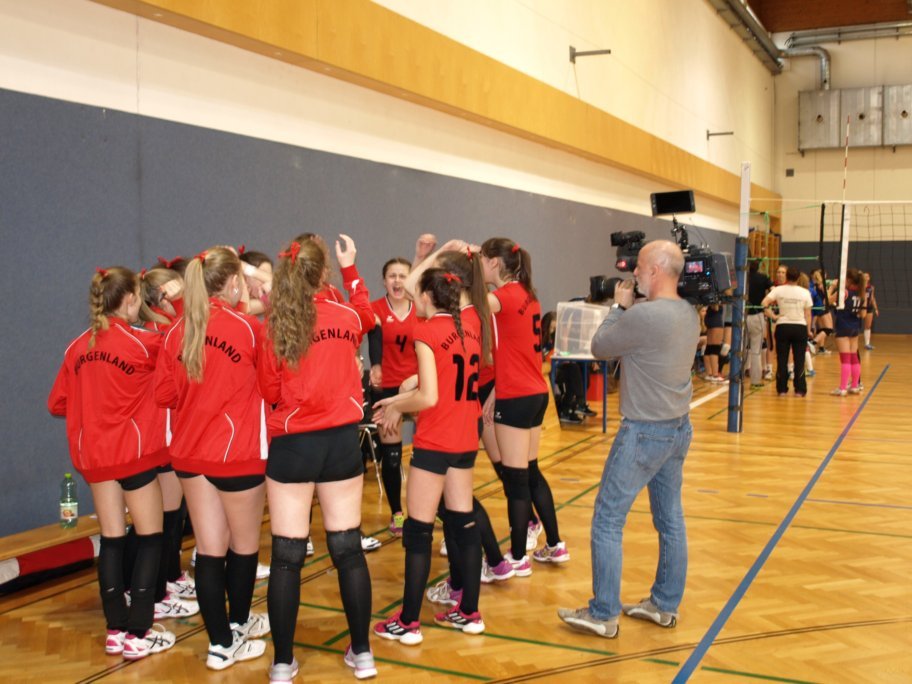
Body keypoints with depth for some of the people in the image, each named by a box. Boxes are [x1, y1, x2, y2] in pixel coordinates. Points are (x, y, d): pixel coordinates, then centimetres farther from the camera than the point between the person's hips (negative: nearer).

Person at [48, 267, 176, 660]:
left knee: (111, 540, 12)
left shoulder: (77, 348, 4)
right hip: (134, 451, -5)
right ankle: (138, 634, 5)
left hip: (94, 455, 5)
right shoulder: (143, 342, -12)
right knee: (149, 538, 5)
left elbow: (57, 404, 8)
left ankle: (115, 630, 17)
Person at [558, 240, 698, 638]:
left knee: (607, 522, 1)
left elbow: (599, 347, -9)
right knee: (671, 520, 15)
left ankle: (603, 614, 8)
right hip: (679, 427, 9)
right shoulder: (689, 314, 4)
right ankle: (665, 605, 27)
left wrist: (619, 306, 3)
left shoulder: (643, 315, -23)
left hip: (645, 432, -9)